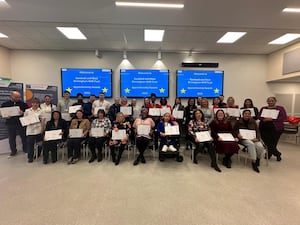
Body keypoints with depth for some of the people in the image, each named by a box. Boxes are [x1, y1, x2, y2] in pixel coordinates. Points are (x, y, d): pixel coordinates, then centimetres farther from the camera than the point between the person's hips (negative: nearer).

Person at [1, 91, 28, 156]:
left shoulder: (23, 104, 0)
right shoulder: (5, 104, 3)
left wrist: (23, 113, -18)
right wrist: (6, 116, -12)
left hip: (21, 123, -1)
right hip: (10, 124, 1)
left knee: (24, 137, 4)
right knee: (11, 138, 9)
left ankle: (25, 149, 21)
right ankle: (13, 151, 25)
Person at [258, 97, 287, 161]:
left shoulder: (280, 108, 4)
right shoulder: (263, 108, 11)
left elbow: (284, 118, -6)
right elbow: (259, 116, 6)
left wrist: (272, 119, -18)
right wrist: (264, 119, -15)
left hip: (276, 128, -2)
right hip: (264, 127, 2)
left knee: (273, 143, 0)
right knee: (266, 142, 1)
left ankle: (269, 154, 23)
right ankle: (277, 154, 22)